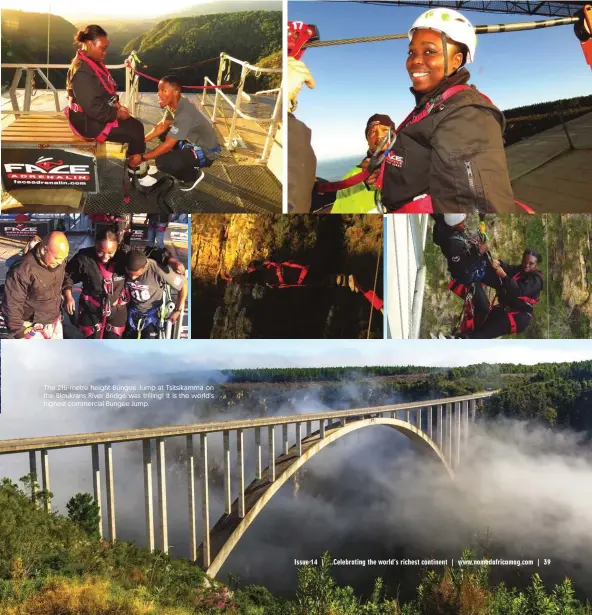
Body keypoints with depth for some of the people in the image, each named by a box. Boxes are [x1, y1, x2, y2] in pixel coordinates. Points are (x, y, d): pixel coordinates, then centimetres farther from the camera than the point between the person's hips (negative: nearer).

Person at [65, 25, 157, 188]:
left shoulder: (93, 62, 5)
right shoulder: (82, 71, -27)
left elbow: (107, 91, 16)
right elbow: (93, 108, -29)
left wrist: (117, 104, -2)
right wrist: (117, 113, -17)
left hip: (100, 113, 10)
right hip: (89, 120, -10)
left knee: (136, 126, 5)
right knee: (135, 133, -8)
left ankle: (137, 166, 15)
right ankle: (138, 172, 11)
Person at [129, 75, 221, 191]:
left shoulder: (184, 114, -31)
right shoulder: (175, 103, -4)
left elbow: (168, 145, -28)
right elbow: (162, 126, 8)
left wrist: (142, 157, -22)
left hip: (206, 152, -9)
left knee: (162, 162, -22)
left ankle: (193, 176, 4)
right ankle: (186, 164, 20)